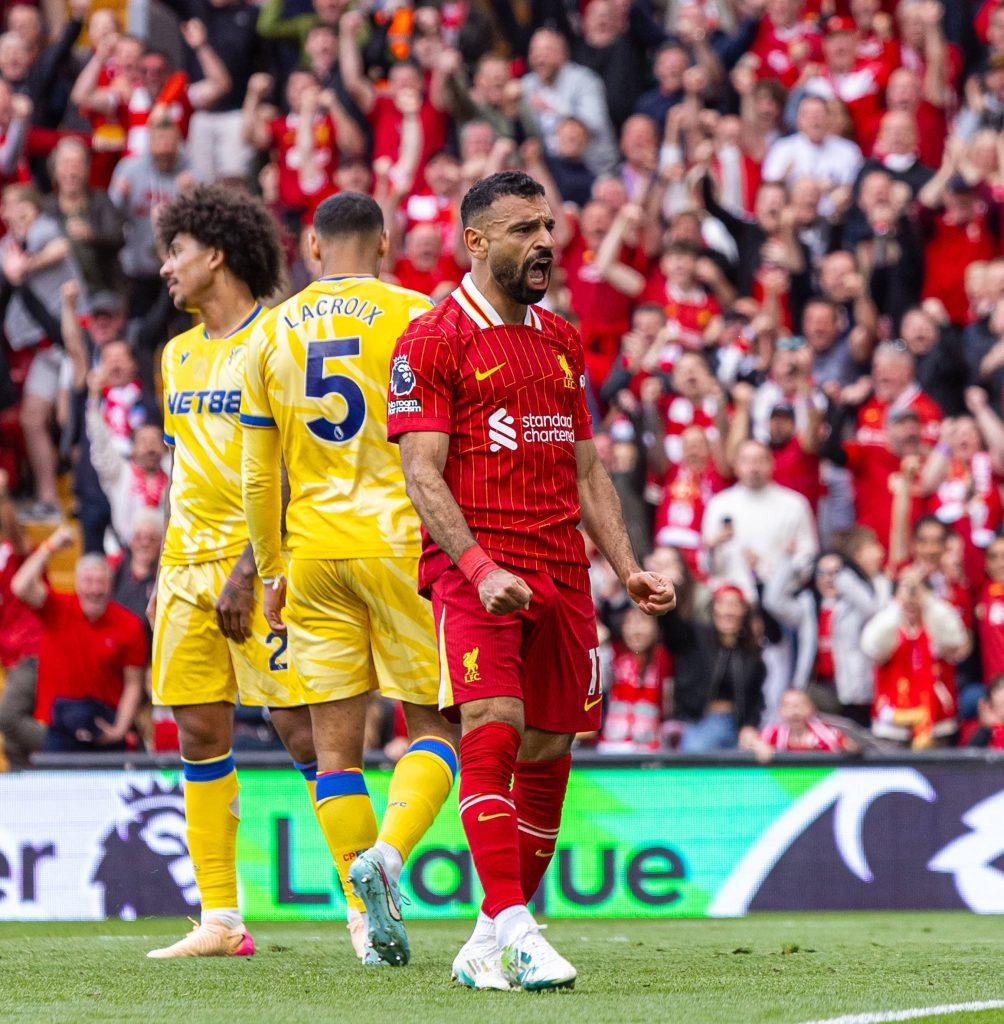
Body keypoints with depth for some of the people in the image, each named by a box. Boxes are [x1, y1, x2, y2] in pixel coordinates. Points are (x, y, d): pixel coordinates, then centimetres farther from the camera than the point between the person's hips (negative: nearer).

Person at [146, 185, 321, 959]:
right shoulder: (178, 356, 17)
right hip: (189, 566, 7)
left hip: (261, 565, -7)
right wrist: (165, 575, 17)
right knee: (199, 733, 4)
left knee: (302, 727, -9)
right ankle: (220, 919, 8)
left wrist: (248, 567, -18)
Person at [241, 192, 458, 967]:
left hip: (313, 553, 3)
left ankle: (371, 921, 3)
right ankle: (386, 855, -21)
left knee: (337, 741, 7)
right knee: (436, 724, 5)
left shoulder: (272, 334, 9)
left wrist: (271, 572, 18)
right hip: (400, 545, -3)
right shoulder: (414, 317, -3)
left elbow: (259, 474, 10)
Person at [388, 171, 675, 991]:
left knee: (549, 751, 5)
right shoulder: (434, 340, -3)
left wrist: (627, 568, 10)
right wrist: (480, 568, -21)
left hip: (562, 570, 6)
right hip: (476, 564, -6)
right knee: (493, 731, -20)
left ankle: (494, 944, 14)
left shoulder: (562, 342, 18)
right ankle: (513, 930, -23)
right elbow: (422, 473, -9)